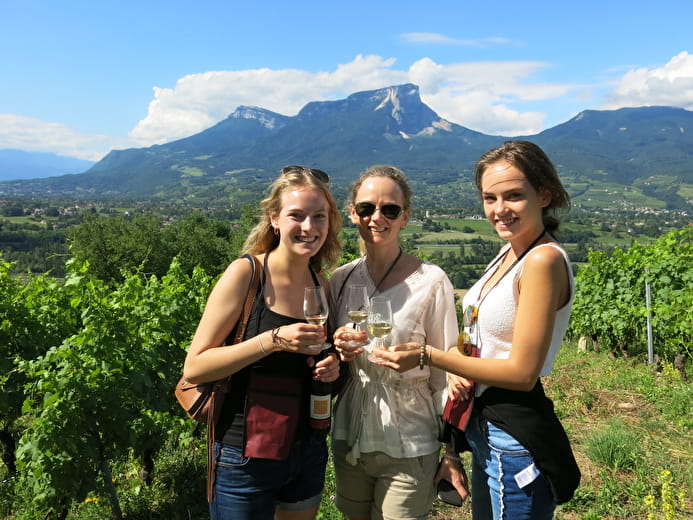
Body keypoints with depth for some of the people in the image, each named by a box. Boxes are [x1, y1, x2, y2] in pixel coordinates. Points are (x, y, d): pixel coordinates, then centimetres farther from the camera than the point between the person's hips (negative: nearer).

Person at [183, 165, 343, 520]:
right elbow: (194, 367, -17)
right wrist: (273, 340, -27)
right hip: (247, 460, -5)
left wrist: (331, 367, -6)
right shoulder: (246, 273, -14)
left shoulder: (322, 284, 1)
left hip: (309, 452, 5)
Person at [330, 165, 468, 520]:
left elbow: (445, 373, -8)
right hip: (348, 439, 5)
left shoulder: (430, 282, -14)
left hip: (407, 449, -4)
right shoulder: (341, 279, 0)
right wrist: (337, 352, -11)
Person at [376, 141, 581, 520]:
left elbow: (521, 372, -22)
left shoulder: (544, 260, -22)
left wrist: (427, 356, -20)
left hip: (515, 440, -8)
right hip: (484, 428, 9)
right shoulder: (510, 252, 5)